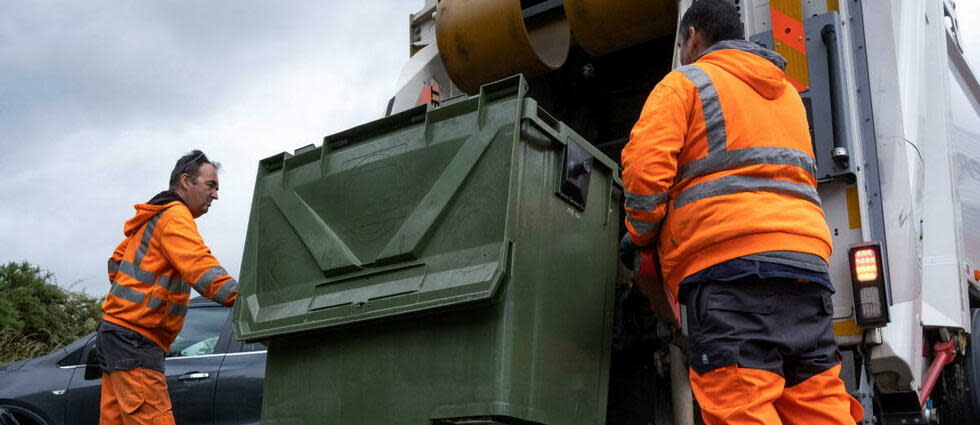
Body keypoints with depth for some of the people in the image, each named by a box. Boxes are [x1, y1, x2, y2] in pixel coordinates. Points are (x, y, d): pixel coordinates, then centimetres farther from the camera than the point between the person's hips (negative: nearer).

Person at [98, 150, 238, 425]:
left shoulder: (152, 218, 22)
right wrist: (241, 299, -36)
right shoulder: (175, 215, -9)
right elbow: (199, 266, -26)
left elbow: (117, 261, 33)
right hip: (135, 338, -10)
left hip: (118, 332, 10)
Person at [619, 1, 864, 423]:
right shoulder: (787, 92, 31)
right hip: (806, 251, 7)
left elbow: (647, 164, -5)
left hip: (730, 261, -7)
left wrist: (641, 233, 9)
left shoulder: (685, 82, 9)